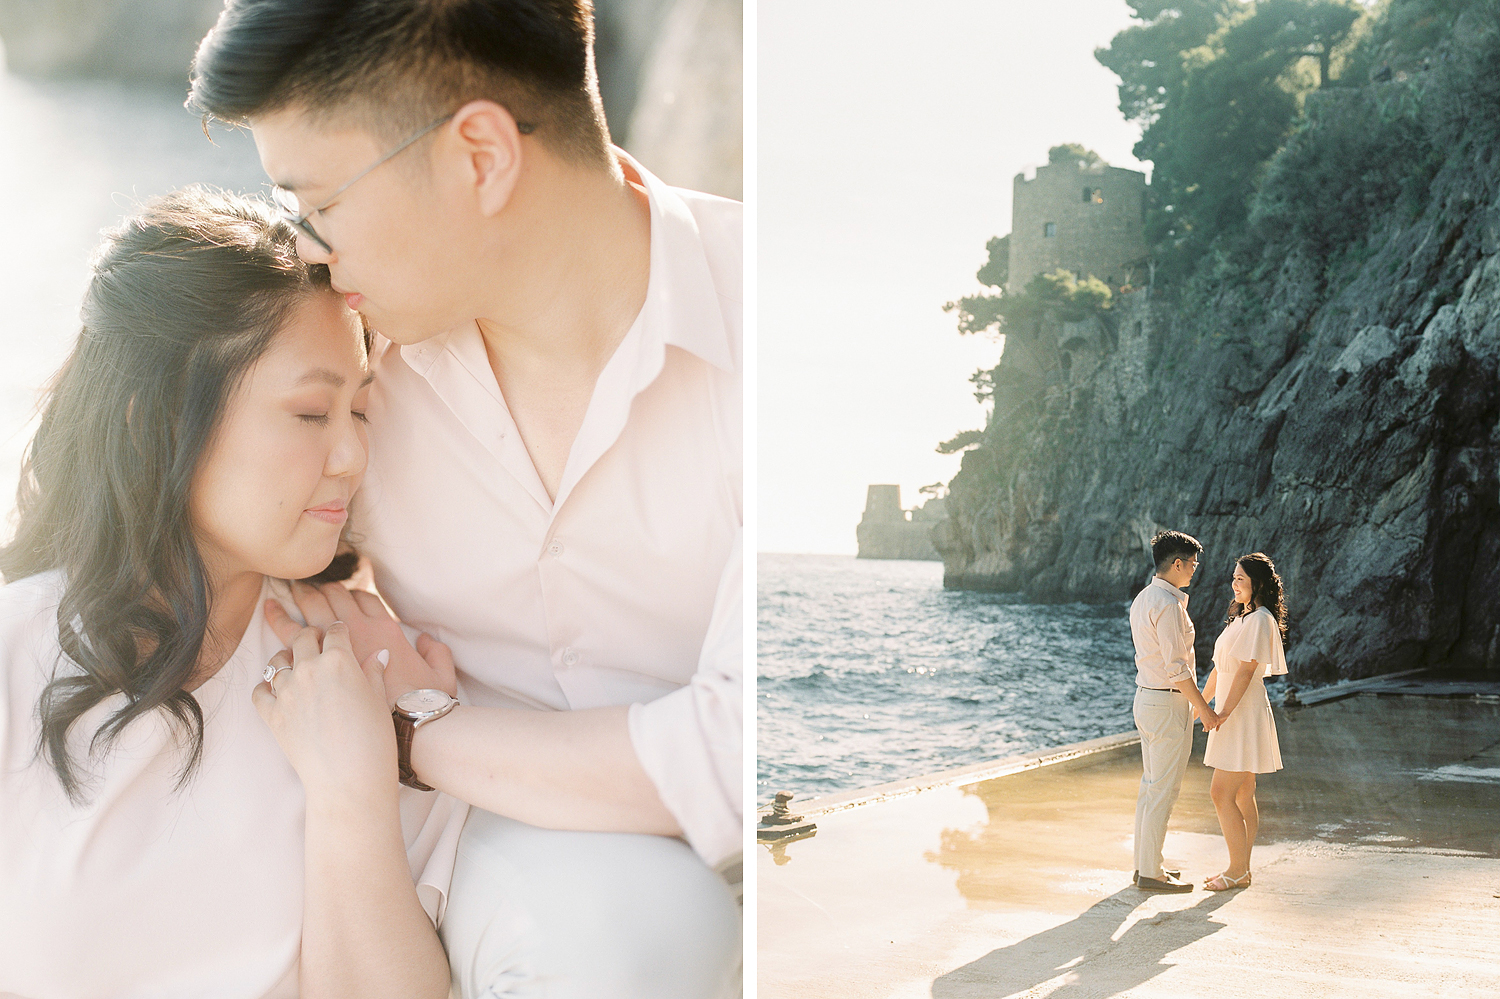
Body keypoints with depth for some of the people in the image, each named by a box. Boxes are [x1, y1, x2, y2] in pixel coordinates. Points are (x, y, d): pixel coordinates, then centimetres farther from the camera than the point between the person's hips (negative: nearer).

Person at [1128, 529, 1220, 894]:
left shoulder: (1142, 599, 12)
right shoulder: (1168, 604, -19)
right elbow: (1176, 667, -21)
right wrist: (1203, 708, -13)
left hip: (1146, 697, 10)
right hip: (1169, 704, -10)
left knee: (1152, 785, 15)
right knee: (1164, 790, -4)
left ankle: (1144, 864, 21)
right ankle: (1151, 872, 1)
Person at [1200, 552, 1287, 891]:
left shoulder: (1260, 620, -13)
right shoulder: (1241, 617, 17)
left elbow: (1246, 670, -20)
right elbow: (1220, 669, 21)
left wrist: (1225, 711, -24)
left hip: (1243, 714, -10)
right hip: (1232, 714, 10)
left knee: (1222, 793, -11)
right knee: (1242, 796, 10)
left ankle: (1237, 871, -5)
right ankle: (1241, 868, 14)